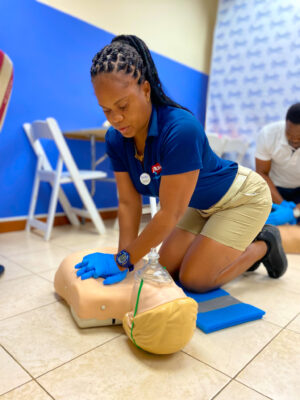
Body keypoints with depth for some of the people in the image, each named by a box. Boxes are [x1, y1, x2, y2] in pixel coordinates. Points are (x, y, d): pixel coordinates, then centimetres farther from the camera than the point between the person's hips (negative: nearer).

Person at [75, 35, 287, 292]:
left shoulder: (181, 129, -37)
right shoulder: (115, 140, -14)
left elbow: (170, 213, -34)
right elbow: (129, 202, -12)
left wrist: (123, 260, -27)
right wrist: (123, 259, -21)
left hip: (243, 199, -6)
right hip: (201, 206, 7)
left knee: (194, 279, -9)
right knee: (167, 269, 5)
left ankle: (263, 244, 15)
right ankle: (240, 246, 23)